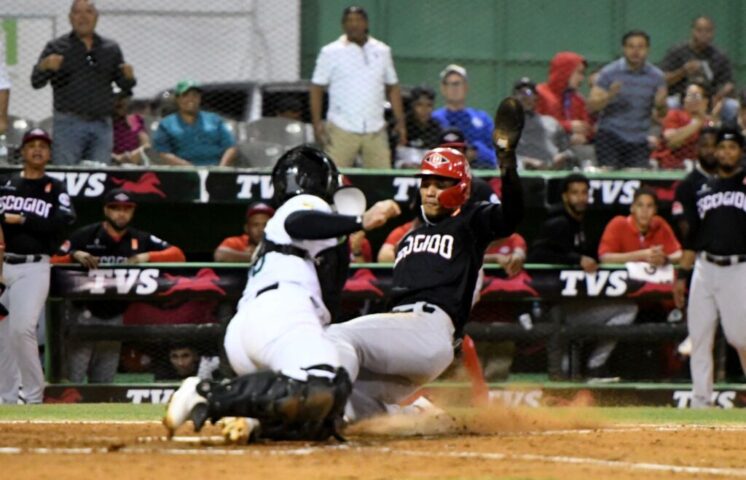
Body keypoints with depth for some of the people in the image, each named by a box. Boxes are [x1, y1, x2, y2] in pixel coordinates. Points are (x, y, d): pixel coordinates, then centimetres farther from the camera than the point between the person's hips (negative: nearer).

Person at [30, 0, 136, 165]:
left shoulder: (111, 48, 14)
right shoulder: (56, 48, 6)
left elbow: (125, 85, 15)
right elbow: (36, 82, -2)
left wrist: (129, 76, -10)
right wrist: (44, 66, -24)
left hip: (102, 125, 3)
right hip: (68, 125, -3)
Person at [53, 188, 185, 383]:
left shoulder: (140, 240, 4)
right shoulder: (85, 235, -5)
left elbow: (177, 255, -4)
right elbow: (54, 264, -6)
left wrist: (147, 256, -19)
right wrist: (74, 255, -25)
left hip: (115, 317, 4)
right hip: (84, 314, -4)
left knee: (104, 383, 10)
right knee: (73, 378, -10)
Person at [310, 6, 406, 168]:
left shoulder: (382, 51, 12)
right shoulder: (330, 52, 2)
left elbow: (392, 88, 16)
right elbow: (316, 88, 2)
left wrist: (400, 121, 9)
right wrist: (317, 123, -8)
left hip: (375, 131, 3)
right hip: (342, 130, -3)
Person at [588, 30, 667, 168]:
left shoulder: (656, 76, 3)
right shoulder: (609, 72, -4)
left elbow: (661, 115, 8)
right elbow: (591, 106, -7)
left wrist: (660, 105, -17)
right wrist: (609, 96, -27)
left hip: (639, 140, 2)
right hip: (610, 136, -2)